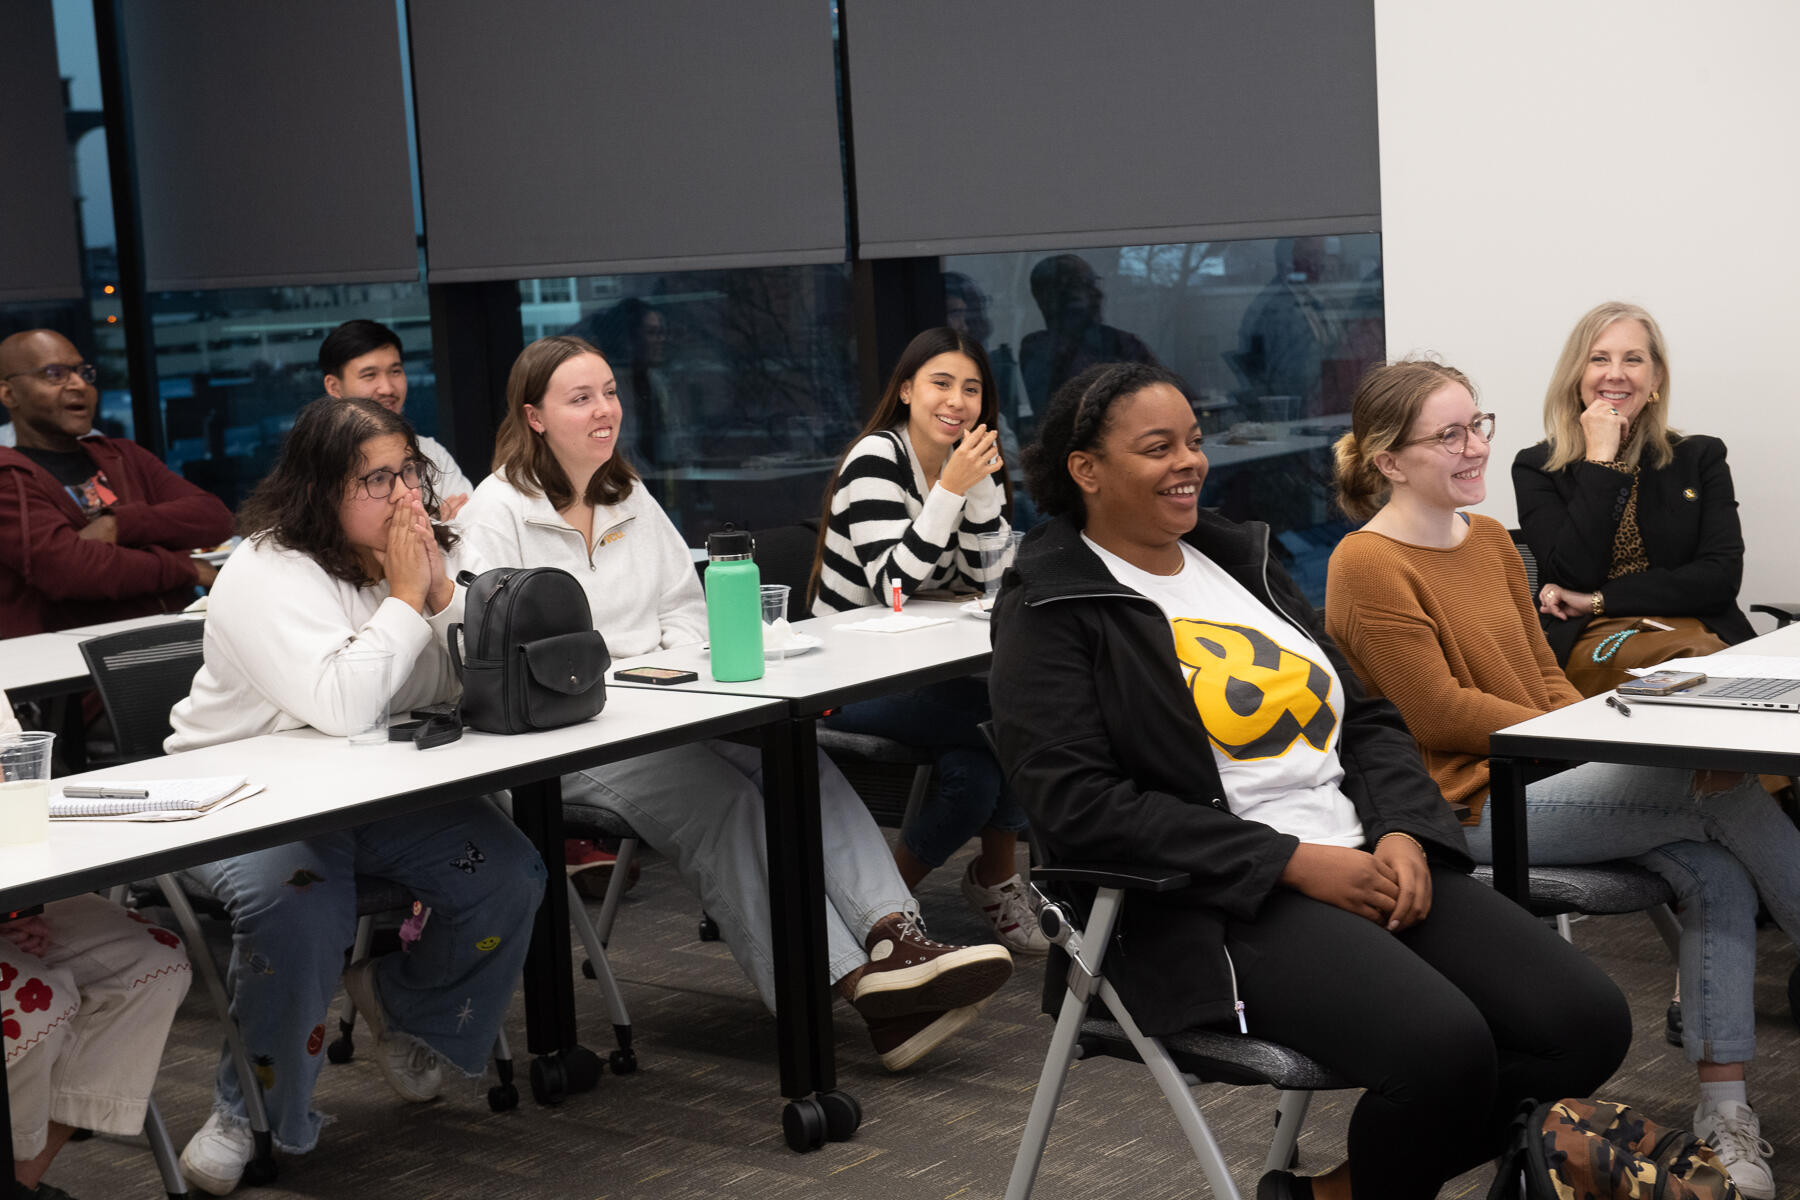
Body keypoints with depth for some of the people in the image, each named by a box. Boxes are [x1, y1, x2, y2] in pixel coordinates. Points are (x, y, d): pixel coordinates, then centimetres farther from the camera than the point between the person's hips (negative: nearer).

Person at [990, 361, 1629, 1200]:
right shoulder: (1050, 612, -1)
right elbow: (1077, 803, -13)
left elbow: (1368, 717, 20)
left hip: (1372, 859, 7)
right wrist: (1292, 863, -16)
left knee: (1589, 1021, -11)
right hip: (1222, 906, -7)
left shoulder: (1241, 561, 21)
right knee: (1443, 1046, -31)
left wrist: (1401, 832, -3)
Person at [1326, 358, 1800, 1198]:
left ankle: (1724, 1112, -5)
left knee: (1716, 872, -13)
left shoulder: (1490, 540, 16)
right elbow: (1440, 713, -14)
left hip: (1553, 778, 8)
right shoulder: (1369, 567, -10)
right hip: (1476, 806, -8)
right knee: (1727, 795, -16)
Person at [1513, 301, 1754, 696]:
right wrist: (1601, 459, -3)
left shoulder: (1701, 457, 16)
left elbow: (1722, 576, 2)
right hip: (1590, 645, -3)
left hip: (1700, 630, 3)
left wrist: (1599, 600, -4)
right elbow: (1574, 575, -6)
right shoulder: (1537, 468, 11)